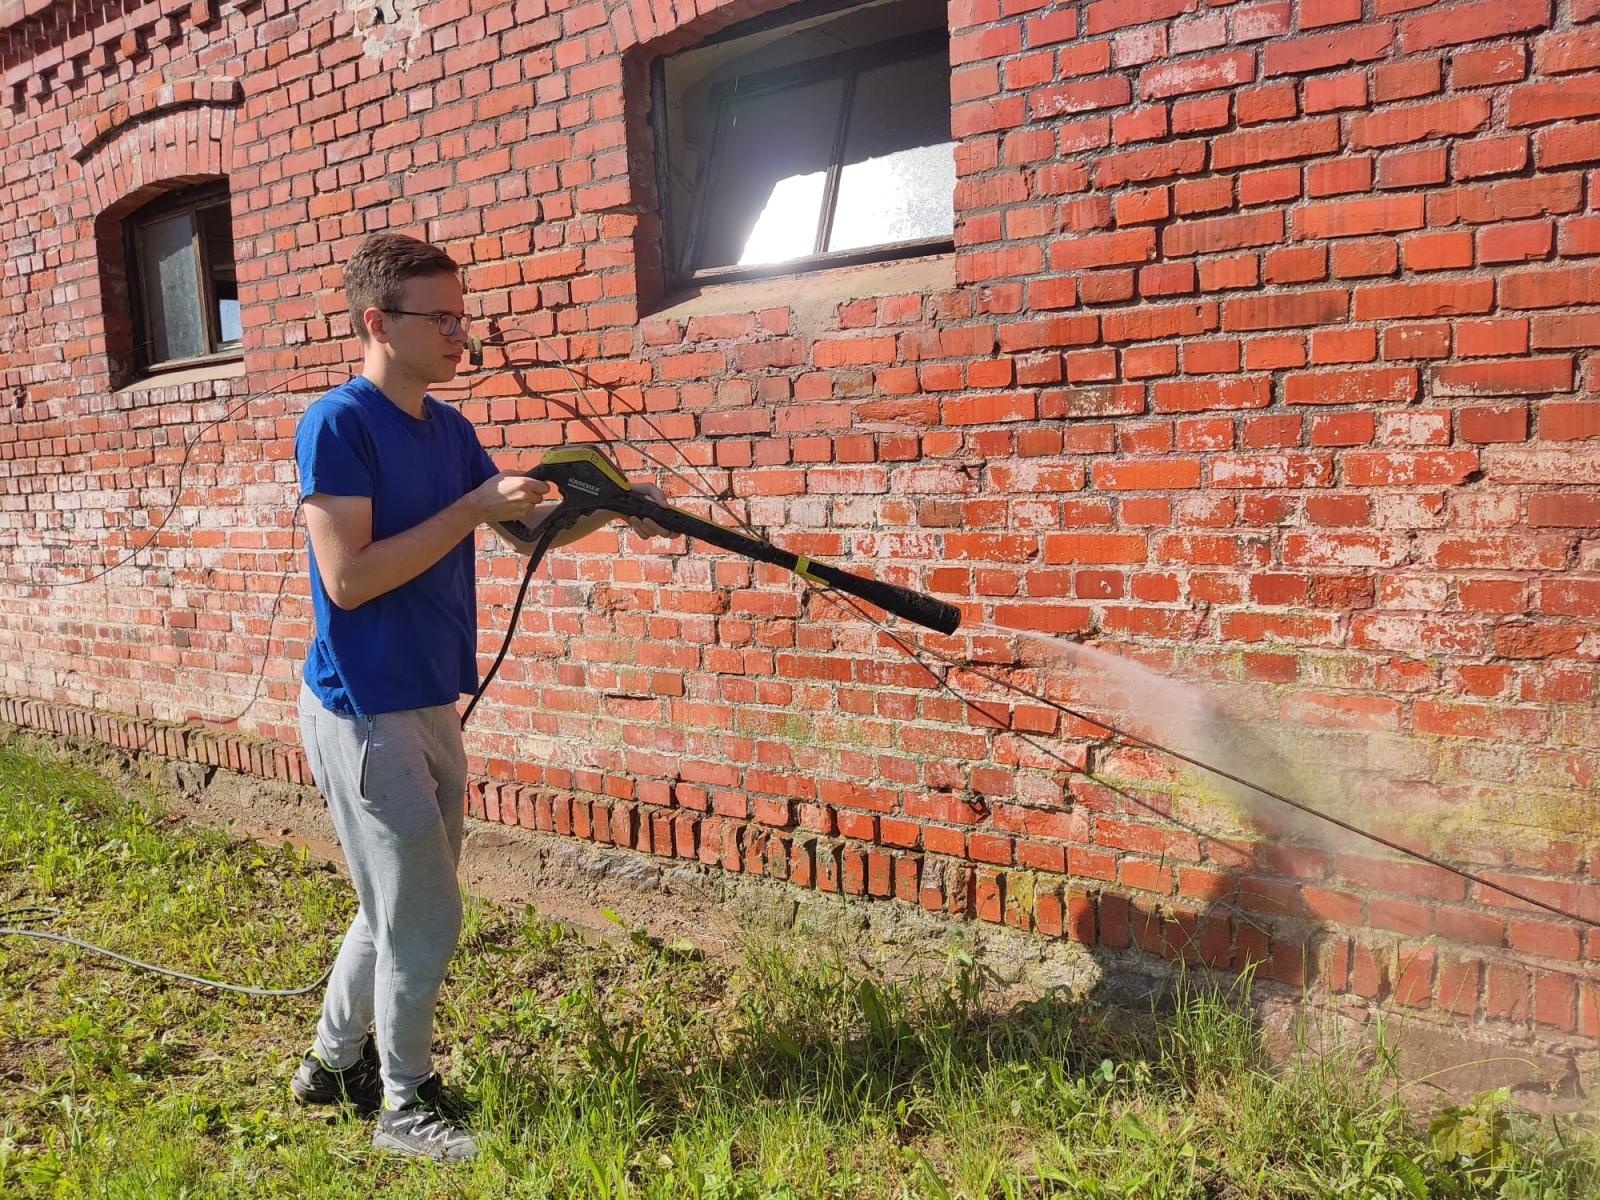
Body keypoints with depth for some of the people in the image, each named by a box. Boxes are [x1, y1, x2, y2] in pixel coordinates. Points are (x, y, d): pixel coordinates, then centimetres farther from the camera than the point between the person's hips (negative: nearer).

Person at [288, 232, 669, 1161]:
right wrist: (472, 509, -22)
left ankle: (335, 1064, 39)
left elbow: (527, 531, 12)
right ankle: (406, 1103, 23)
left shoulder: (449, 429, 9)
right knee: (426, 920, 1)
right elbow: (348, 579, -22)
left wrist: (611, 507, -5)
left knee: (401, 907, 20)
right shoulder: (337, 425, -15)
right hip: (364, 713, -8)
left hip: (430, 706, 8)